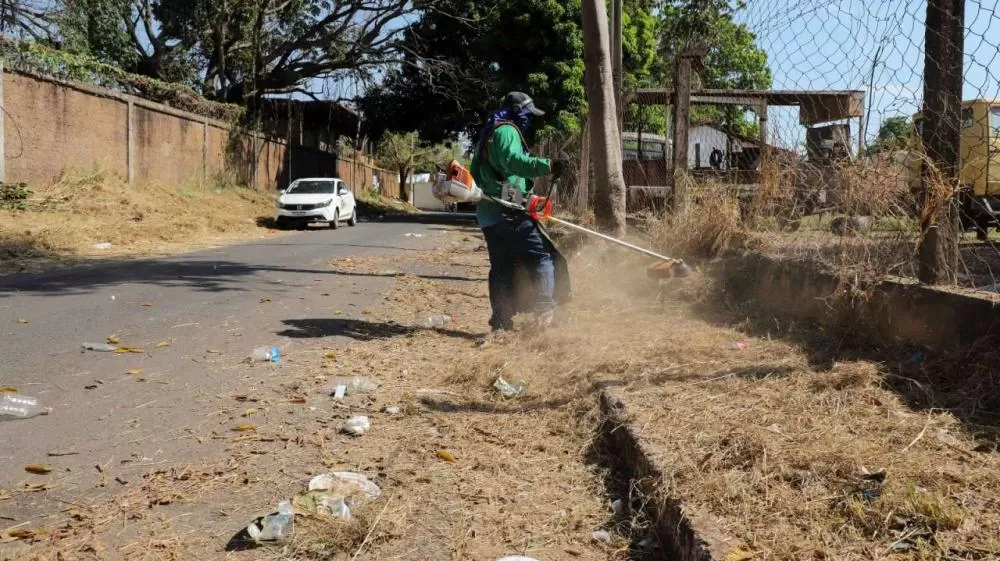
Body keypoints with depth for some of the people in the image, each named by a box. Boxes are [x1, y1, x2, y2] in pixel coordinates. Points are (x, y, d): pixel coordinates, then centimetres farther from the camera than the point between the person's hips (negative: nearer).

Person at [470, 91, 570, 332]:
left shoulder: (488, 134, 24)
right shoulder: (507, 131, -7)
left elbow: (476, 171, 31)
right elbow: (512, 160, -27)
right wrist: (547, 166, -40)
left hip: (487, 212, 10)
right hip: (507, 210, -10)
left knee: (502, 267, 12)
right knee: (543, 257, -9)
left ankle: (501, 320, 12)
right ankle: (544, 312, -17)